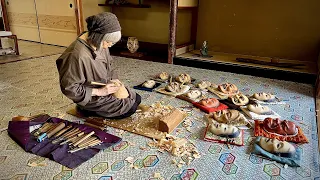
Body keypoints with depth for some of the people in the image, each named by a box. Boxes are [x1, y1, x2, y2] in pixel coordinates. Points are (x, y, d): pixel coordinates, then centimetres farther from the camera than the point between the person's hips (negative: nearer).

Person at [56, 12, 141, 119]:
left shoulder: (100, 44, -9)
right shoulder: (78, 56, -33)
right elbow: (69, 88, -26)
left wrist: (113, 79, -6)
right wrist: (99, 92, -25)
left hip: (105, 86, 8)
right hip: (92, 97, -8)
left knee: (136, 99, 13)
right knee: (130, 108, -10)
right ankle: (89, 109, 1)